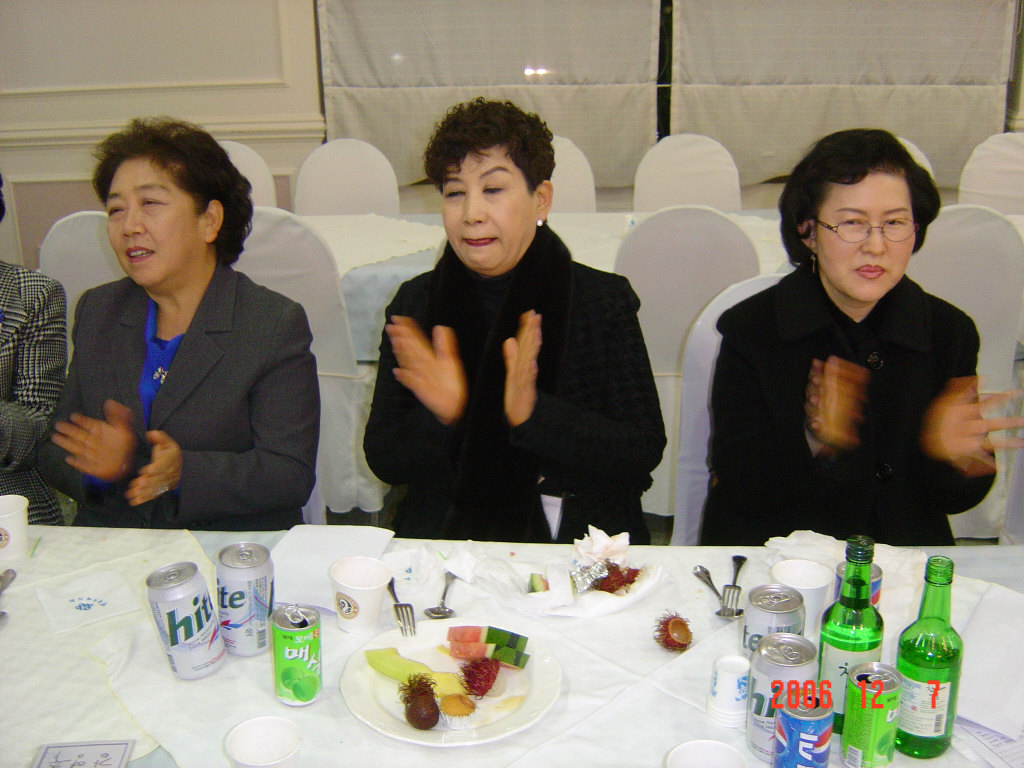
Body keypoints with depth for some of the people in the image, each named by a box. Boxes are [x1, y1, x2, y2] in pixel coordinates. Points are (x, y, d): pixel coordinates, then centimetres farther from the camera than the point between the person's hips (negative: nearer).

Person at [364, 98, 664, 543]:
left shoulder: (606, 300, 0)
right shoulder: (414, 304, 4)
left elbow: (645, 453, -7)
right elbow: (383, 462, 4)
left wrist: (533, 413, -20)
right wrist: (439, 417, -17)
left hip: (581, 543, 0)